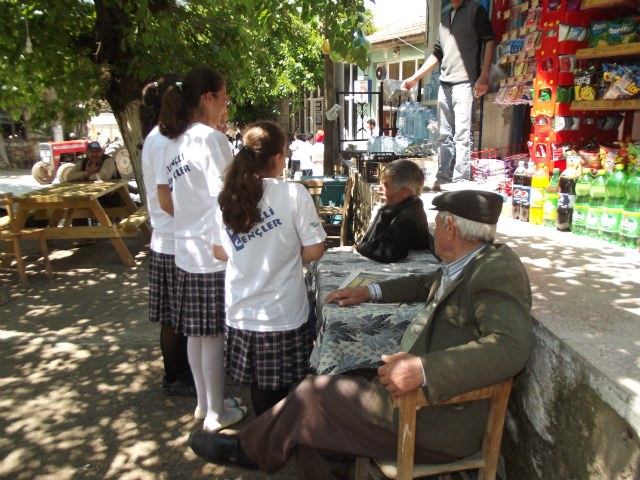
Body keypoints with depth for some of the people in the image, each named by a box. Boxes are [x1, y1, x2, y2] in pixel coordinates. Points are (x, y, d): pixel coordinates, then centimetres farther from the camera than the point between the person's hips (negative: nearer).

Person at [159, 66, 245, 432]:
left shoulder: (174, 145, 12)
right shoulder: (212, 138, -14)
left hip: (187, 248, 8)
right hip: (214, 251, -8)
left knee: (197, 332, 16)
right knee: (215, 334, 4)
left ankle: (204, 403, 32)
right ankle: (217, 413, 19)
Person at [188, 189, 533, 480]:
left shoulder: (498, 270, -20)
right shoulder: (462, 265, 10)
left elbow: (510, 347, -34)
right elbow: (424, 285, 29)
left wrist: (423, 369, -41)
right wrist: (370, 292, 25)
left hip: (440, 424, -9)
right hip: (416, 388, 9)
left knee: (313, 396, -4)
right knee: (316, 428, 4)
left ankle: (248, 450, 22)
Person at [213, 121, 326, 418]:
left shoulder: (227, 197, 0)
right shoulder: (293, 194, -14)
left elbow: (219, 253, 9)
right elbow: (314, 252, -11)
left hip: (241, 313, 5)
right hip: (283, 315, -4)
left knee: (260, 390, 18)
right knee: (278, 391, 12)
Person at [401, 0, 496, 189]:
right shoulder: (445, 19, 24)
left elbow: (489, 40, -3)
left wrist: (484, 75, -14)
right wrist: (415, 78, 22)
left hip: (464, 83, -7)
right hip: (445, 85, 7)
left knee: (462, 134, -11)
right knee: (444, 136, 8)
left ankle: (461, 182, -10)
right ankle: (443, 178, 14)